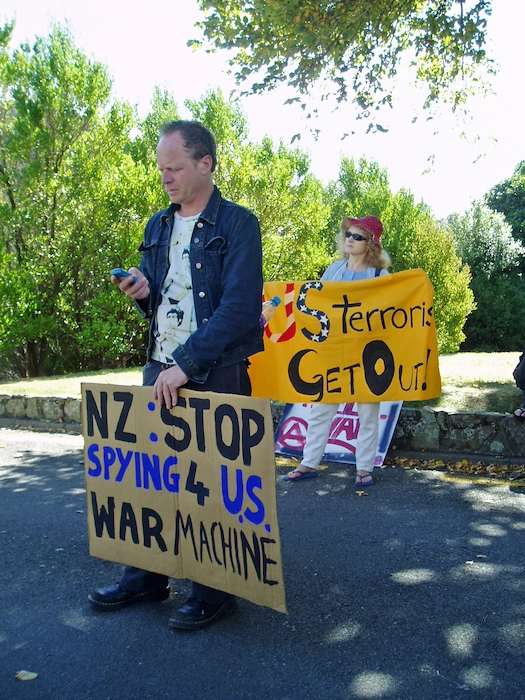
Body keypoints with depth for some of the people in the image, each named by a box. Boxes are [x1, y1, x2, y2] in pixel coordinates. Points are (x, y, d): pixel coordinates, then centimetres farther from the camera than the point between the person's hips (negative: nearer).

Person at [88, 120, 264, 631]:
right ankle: (145, 578, 27)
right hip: (159, 368, 6)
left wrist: (186, 364, -23)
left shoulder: (237, 224, -6)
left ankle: (214, 592, 18)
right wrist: (143, 294, -3)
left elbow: (241, 306, -18)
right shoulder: (157, 227, 14)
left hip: (216, 373, -6)